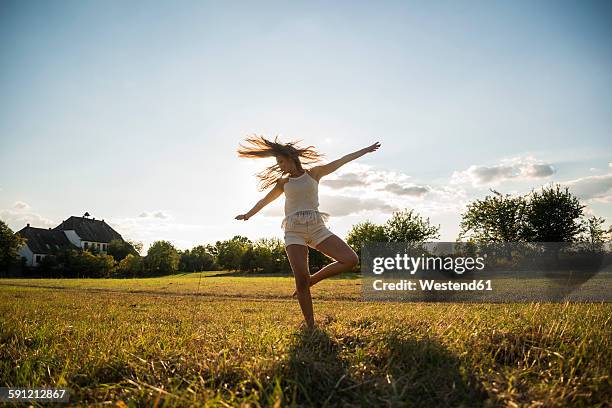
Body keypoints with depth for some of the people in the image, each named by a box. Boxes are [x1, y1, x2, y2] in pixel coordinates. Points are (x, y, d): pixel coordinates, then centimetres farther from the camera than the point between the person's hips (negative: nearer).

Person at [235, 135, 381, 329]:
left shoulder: (314, 173, 13)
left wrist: (365, 150, 20)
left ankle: (311, 280, 1)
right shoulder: (283, 183, 17)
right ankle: (311, 326, -6)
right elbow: (264, 200, 32)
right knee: (300, 278, -16)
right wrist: (248, 214, 45)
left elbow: (342, 160, 16)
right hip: (294, 231, 0)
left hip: (317, 227, 1)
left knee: (351, 260, -15)